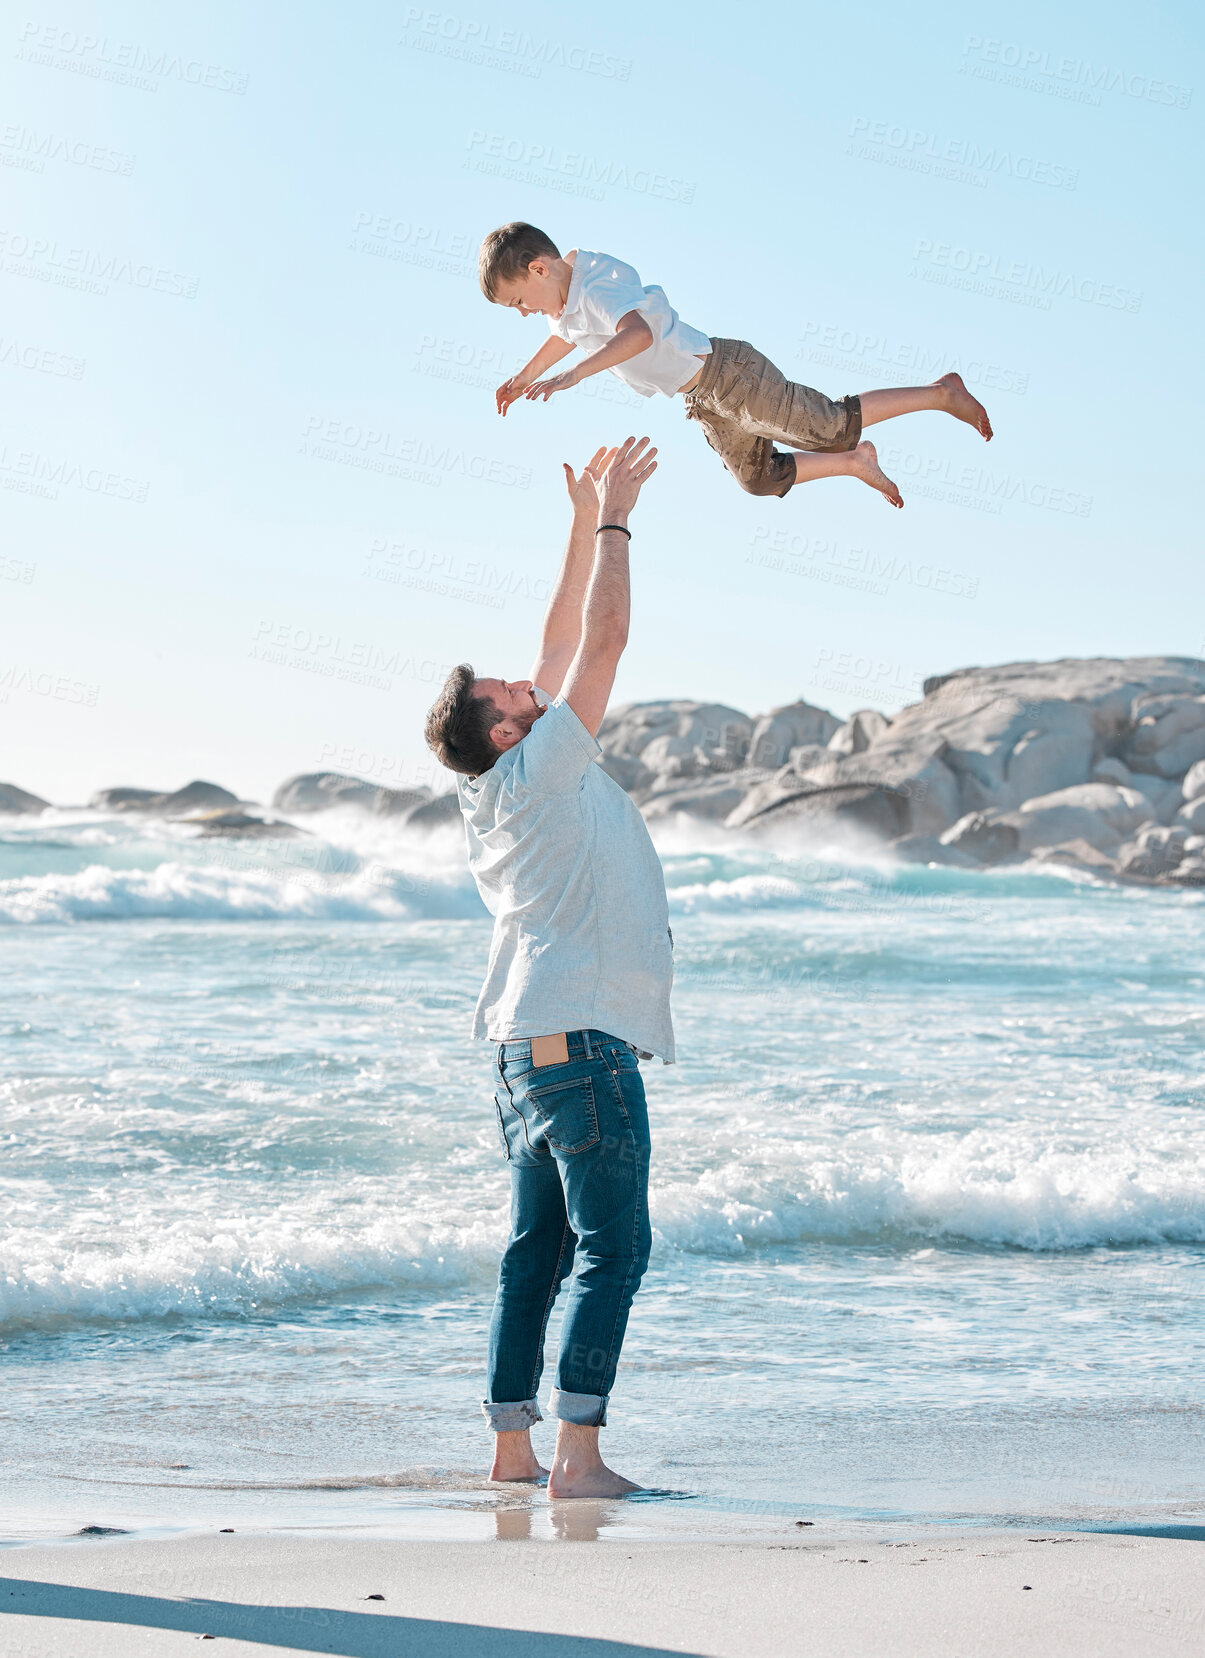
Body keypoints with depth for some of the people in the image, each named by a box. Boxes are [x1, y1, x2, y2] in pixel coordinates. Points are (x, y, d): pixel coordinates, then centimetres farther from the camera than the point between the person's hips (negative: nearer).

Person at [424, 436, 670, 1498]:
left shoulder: (494, 793, 14)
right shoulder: (541, 770, -9)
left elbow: (562, 652, 20)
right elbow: (601, 644, -10)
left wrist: (589, 525, 21)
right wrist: (610, 521, -1)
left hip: (527, 1050, 10)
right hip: (582, 1042, -10)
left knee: (539, 1250, 10)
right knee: (611, 1250, -10)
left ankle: (513, 1446, 10)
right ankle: (578, 1453, -16)